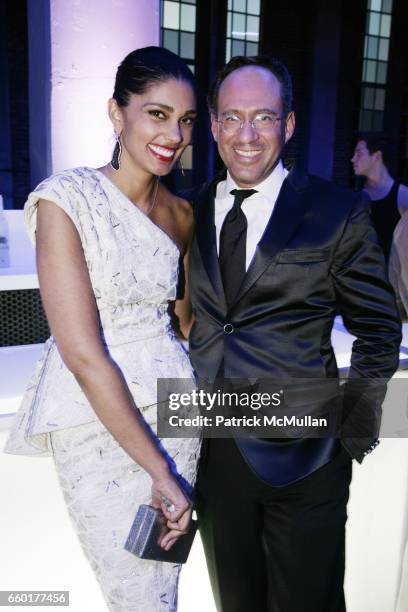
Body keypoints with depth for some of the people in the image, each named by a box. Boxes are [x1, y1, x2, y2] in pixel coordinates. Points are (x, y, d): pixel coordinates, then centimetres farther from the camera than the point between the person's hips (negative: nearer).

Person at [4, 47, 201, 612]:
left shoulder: (181, 214, 4)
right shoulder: (66, 200, -14)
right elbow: (83, 355, -19)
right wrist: (160, 471, -16)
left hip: (174, 412, 5)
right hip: (96, 424, -5)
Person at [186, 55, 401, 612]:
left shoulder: (338, 212, -7)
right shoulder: (190, 210, 3)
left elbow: (379, 332, -1)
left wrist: (355, 428, -4)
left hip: (302, 456, -3)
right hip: (212, 453, 4)